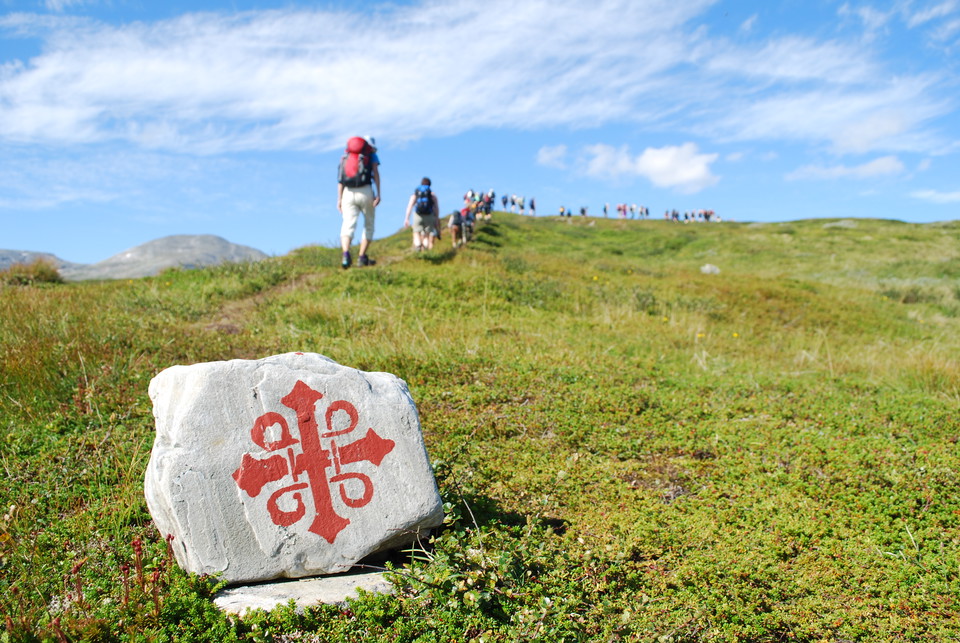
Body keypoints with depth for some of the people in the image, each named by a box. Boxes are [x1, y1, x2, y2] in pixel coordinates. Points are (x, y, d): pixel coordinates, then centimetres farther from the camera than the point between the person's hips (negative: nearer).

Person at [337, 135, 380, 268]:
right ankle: (362, 257, 7)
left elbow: (341, 179, 14)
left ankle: (346, 254, -30)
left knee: (348, 226, -7)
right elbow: (376, 173, -2)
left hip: (348, 193, 2)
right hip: (365, 192, -2)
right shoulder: (372, 155, 13)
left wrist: (339, 199, 13)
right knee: (368, 225, 12)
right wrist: (378, 194, -9)